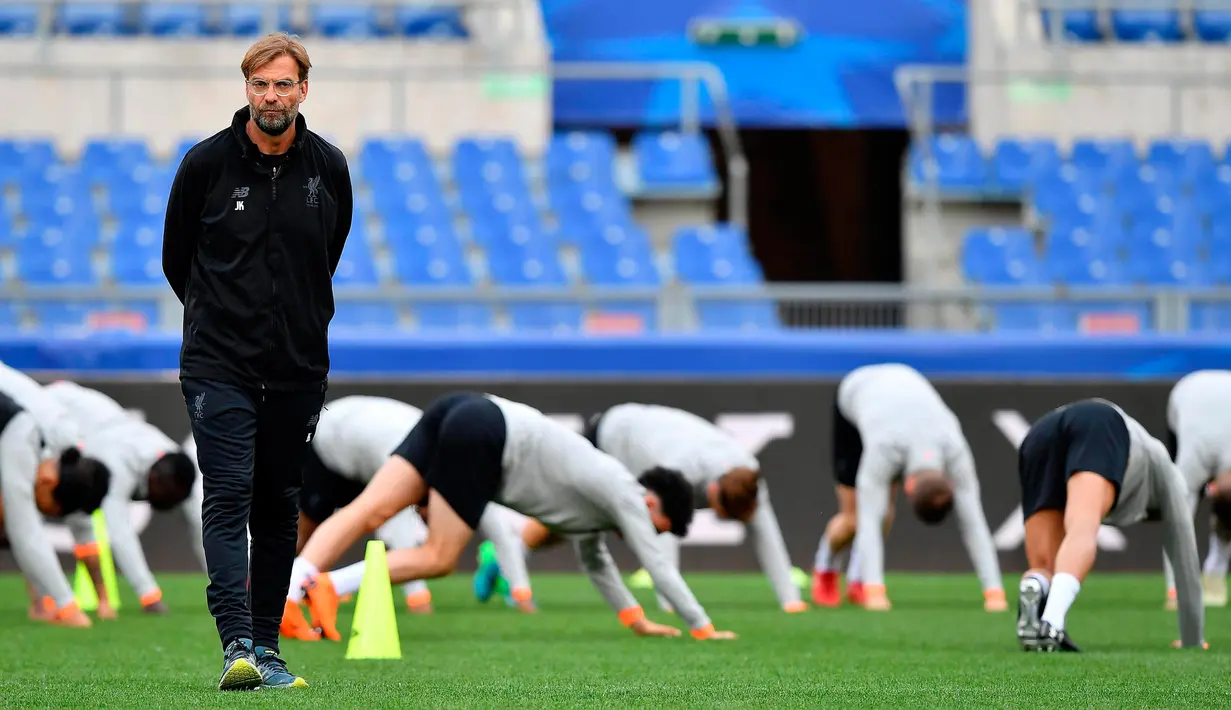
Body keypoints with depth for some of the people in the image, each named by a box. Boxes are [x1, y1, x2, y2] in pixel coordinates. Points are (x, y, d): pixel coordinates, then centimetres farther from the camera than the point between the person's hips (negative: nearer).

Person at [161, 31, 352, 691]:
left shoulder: (329, 168, 2)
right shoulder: (206, 163, -5)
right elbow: (176, 258, 9)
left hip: (298, 366, 3)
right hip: (218, 363, -3)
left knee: (278, 507, 9)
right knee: (228, 498, -14)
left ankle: (265, 644, 16)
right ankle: (237, 645, -22)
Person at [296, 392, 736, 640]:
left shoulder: (602, 491, 29)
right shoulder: (625, 497, 5)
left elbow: (593, 557, 43)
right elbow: (656, 565, 6)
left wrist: (637, 621, 43)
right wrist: (703, 629, 14)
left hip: (462, 415, 8)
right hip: (479, 435, -8)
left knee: (370, 512, -8)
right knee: (438, 558, -6)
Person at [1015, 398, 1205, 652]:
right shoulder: (1167, 475, 42)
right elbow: (1184, 557, 41)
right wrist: (1192, 640, 47)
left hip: (1038, 441, 4)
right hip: (1097, 432, -4)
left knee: (1046, 572, -1)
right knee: (1082, 534, -30)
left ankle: (1032, 592, -40)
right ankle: (1051, 621, -60)